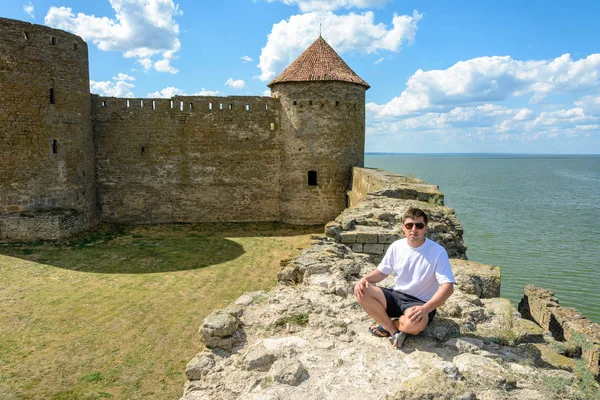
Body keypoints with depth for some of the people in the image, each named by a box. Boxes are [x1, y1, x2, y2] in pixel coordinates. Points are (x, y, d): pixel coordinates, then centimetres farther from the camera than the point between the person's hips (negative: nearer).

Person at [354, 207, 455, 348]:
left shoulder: (438, 252, -14)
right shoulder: (396, 247, -1)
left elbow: (448, 287, -19)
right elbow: (382, 272, 11)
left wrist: (426, 308, -34)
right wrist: (364, 279, -12)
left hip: (420, 302, -4)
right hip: (396, 295, 4)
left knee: (415, 324, -39)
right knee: (361, 292, -20)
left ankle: (387, 325, -4)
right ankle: (394, 331, -14)